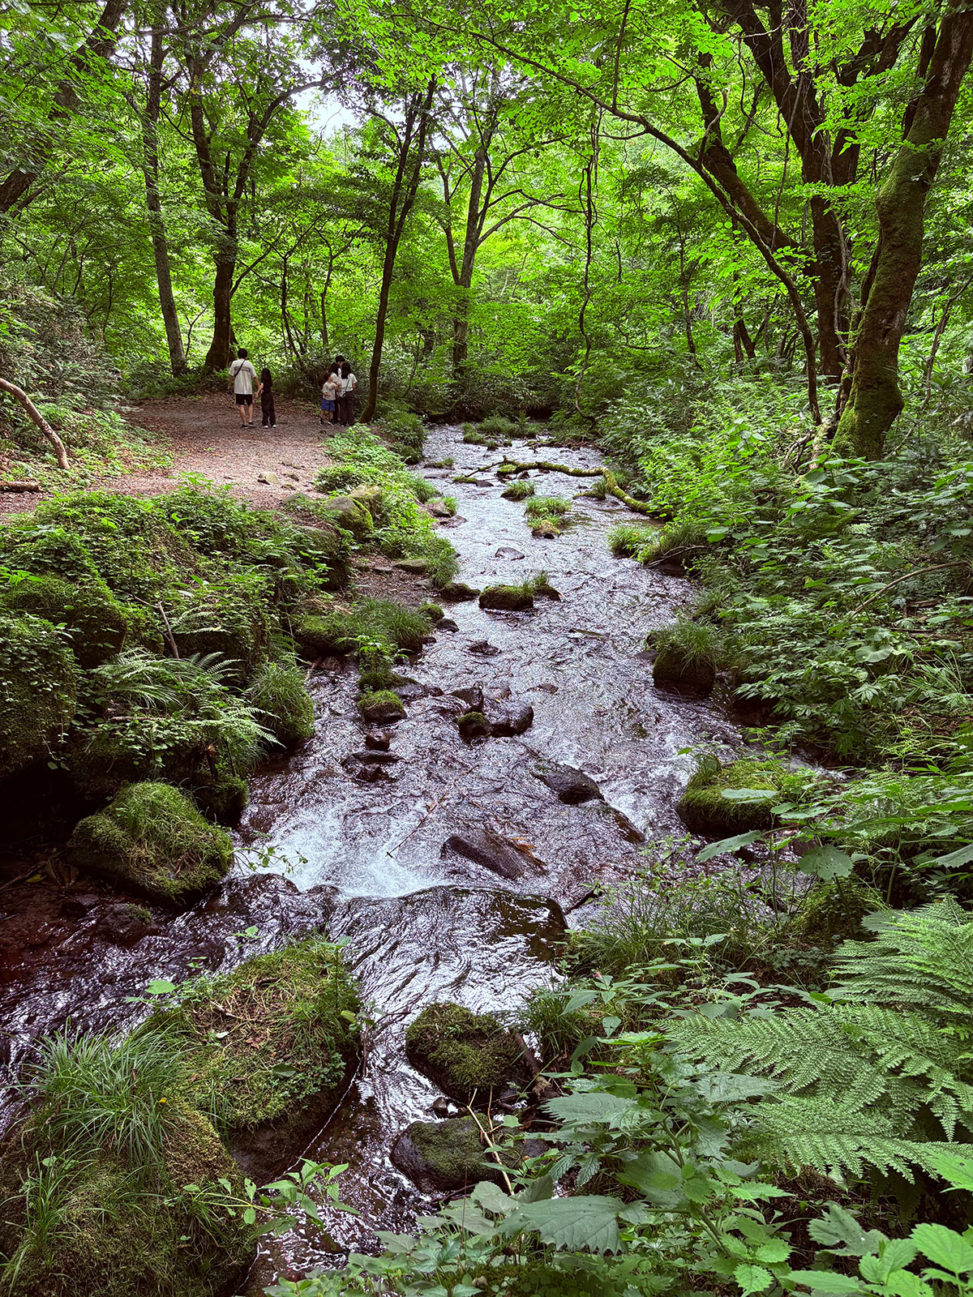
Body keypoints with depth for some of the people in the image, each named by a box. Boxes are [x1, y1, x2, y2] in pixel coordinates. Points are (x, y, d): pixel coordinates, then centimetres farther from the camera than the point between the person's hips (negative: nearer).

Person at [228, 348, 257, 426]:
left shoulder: (234, 363, -3)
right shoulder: (249, 363, -3)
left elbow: (231, 376, -2)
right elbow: (254, 376, -2)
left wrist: (229, 386, 9)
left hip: (238, 388, 0)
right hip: (248, 388, 0)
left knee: (241, 406, 3)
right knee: (250, 404, 15)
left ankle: (244, 423, 2)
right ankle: (250, 420, 1)